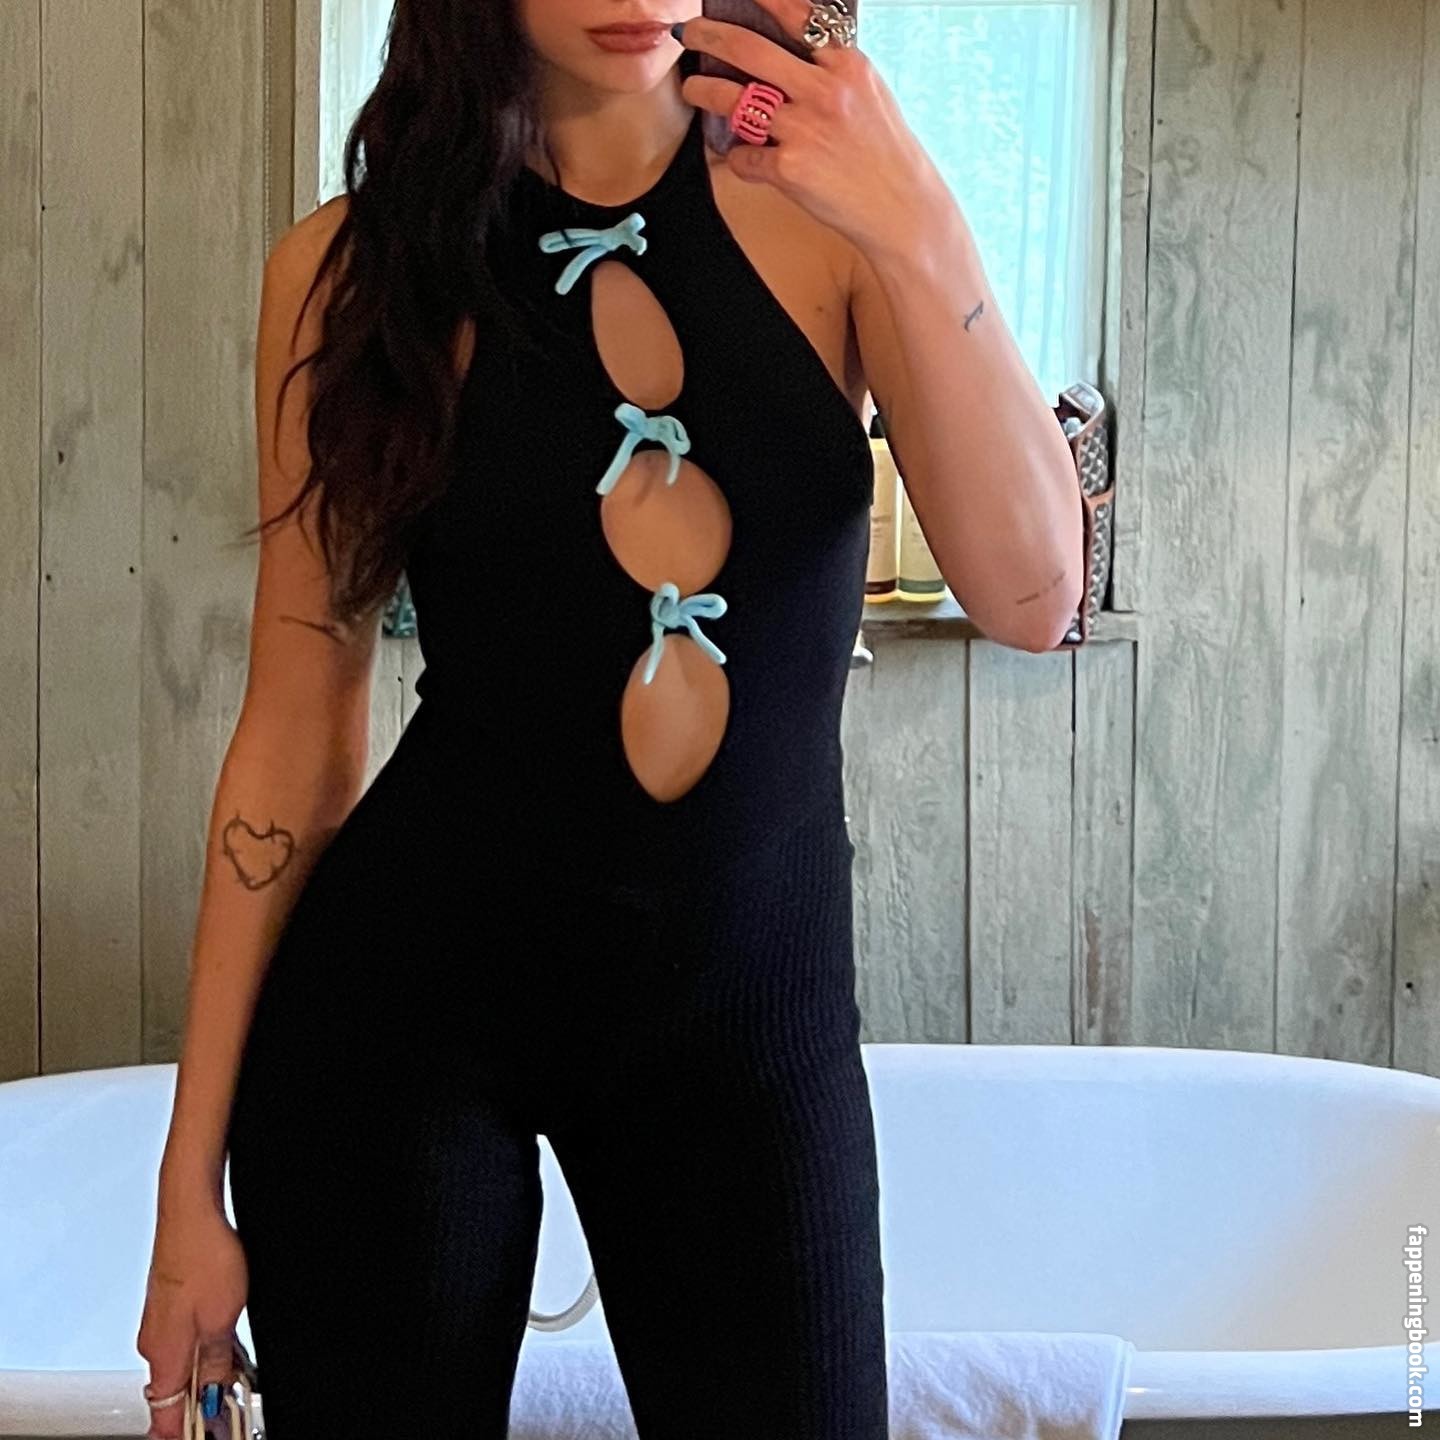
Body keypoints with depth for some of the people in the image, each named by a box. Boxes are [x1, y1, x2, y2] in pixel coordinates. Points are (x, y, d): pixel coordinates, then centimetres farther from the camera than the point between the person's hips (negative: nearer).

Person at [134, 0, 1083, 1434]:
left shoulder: (820, 210, -3)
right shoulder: (353, 263, -4)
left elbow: (1030, 598, -13)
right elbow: (296, 727, -1)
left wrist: (917, 232, -27)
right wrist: (193, 1178, 0)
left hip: (752, 1003, 1)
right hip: (410, 992, 0)